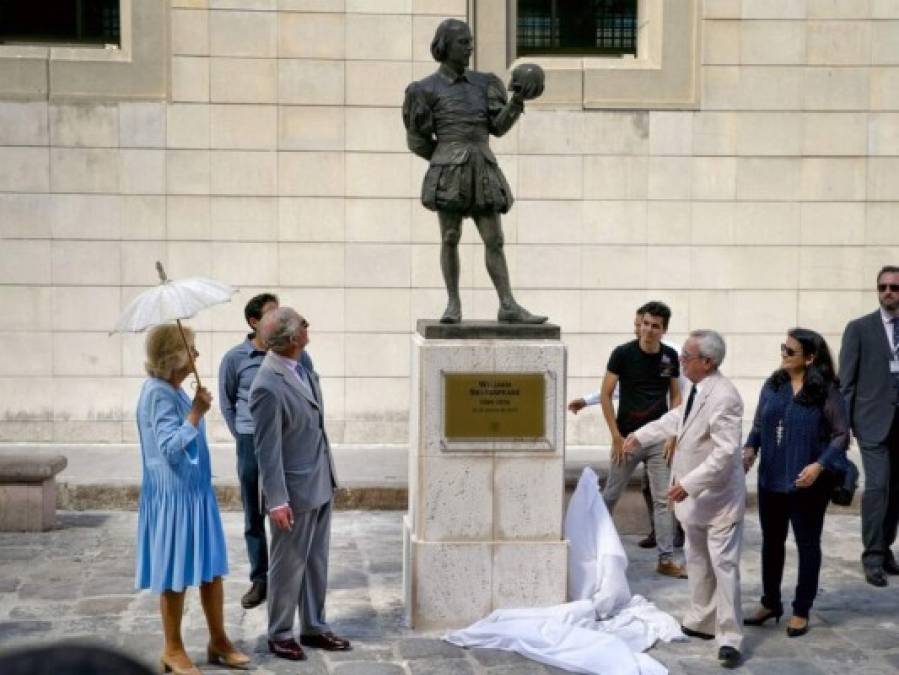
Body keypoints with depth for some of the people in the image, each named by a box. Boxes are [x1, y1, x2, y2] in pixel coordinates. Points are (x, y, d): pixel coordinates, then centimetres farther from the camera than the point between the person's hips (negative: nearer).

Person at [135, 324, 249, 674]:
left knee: (211, 568, 13)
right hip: (173, 494, -9)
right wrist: (196, 412, -25)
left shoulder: (172, 391, 10)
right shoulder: (158, 394, -19)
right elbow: (171, 447, -25)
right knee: (177, 575, 3)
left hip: (194, 490, 9)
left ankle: (218, 642, 24)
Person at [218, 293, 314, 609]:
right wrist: (244, 437, 6)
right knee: (254, 517, 7)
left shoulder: (297, 355, 0)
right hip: (252, 443, 0)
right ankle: (259, 579, 17)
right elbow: (227, 402, 10)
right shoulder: (235, 358, -2)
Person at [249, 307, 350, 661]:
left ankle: (314, 627, 32)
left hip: (320, 484, 8)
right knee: (288, 566, 8)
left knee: (317, 562, 18)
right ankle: (280, 635, 24)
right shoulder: (268, 387, -24)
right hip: (295, 490, -8)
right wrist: (277, 502, -19)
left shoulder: (301, 366, 3)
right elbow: (267, 451, -20)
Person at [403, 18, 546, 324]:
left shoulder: (482, 83, 15)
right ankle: (453, 305, 5)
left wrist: (518, 100, -11)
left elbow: (499, 126, 4)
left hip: (484, 169, 3)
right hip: (449, 171, -3)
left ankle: (508, 306, -2)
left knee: (494, 239, -1)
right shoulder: (427, 89, 3)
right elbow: (417, 140, 7)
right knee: (450, 237, -3)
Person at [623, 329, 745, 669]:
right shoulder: (698, 389, 4)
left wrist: (688, 484, -29)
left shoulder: (723, 397, -26)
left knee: (724, 566, -6)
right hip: (695, 497, 10)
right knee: (697, 562, 20)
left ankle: (729, 638, -1)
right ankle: (701, 622, 33)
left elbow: (725, 453, -30)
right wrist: (640, 436, 27)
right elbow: (676, 418, 24)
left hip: (718, 498, -10)